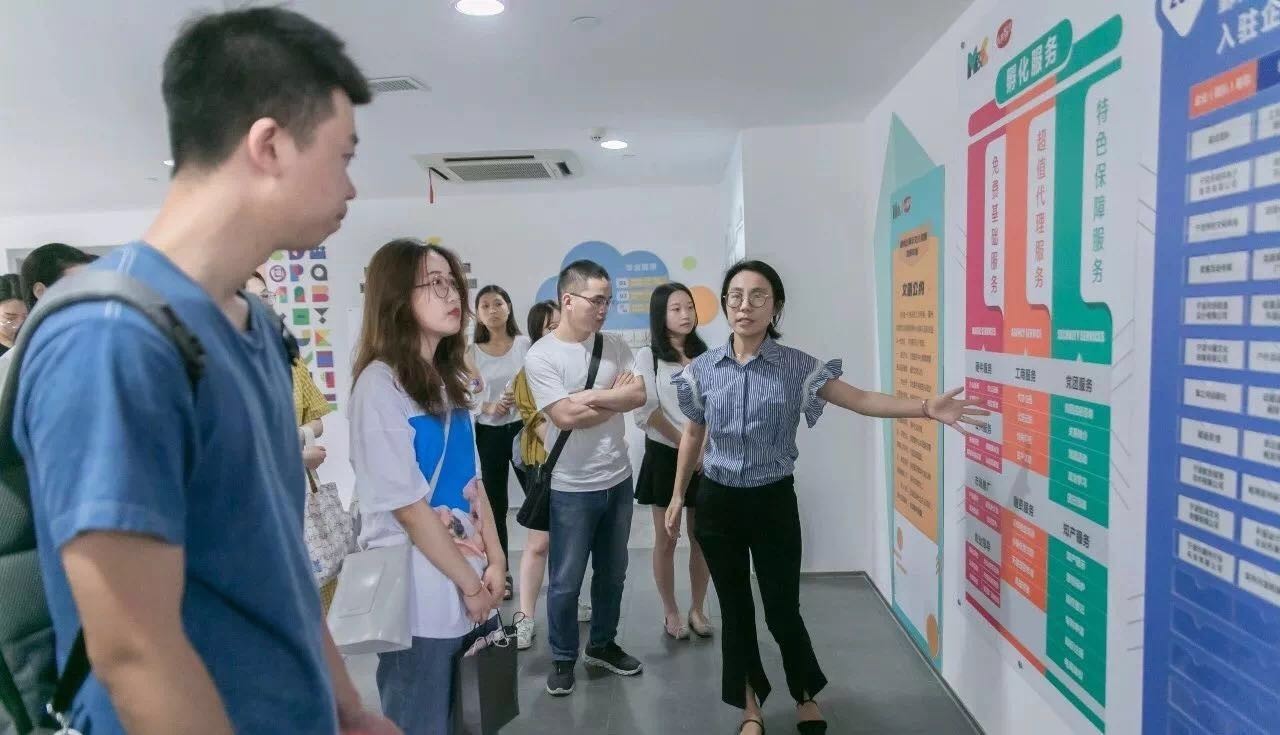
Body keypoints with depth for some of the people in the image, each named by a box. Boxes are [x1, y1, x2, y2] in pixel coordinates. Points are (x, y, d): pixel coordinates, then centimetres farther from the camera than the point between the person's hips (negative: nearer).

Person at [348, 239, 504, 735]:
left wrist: (494, 563, -1)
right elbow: (407, 505, -18)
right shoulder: (380, 383, -16)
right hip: (420, 598, -7)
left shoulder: (448, 379, 9)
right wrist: (469, 582, -11)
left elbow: (471, 481, 9)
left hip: (472, 592, 7)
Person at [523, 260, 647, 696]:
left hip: (618, 480, 5)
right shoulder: (541, 356, -12)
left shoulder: (615, 346, 2)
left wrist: (591, 396, -17)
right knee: (566, 581, 7)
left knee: (612, 573, 18)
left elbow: (639, 395, -10)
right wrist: (615, 396, -11)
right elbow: (565, 418, -20)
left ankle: (603, 645, 37)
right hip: (571, 488, -5)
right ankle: (563, 658, 26)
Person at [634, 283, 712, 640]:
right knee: (666, 540, 6)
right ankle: (671, 612, 21)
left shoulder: (704, 355, 8)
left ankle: (697, 609, 24)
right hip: (665, 456, -3)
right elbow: (646, 412, -11)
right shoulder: (648, 356, -3)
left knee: (702, 538, 8)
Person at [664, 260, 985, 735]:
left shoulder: (796, 367, -7)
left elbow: (861, 400, -13)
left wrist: (926, 408, -26)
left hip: (773, 501, -1)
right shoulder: (702, 369, -2)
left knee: (782, 609, 6)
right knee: (735, 611, 11)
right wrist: (677, 496, 13)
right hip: (718, 502, 2)